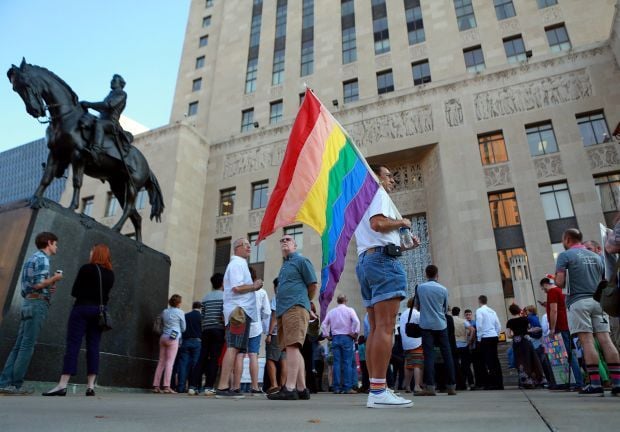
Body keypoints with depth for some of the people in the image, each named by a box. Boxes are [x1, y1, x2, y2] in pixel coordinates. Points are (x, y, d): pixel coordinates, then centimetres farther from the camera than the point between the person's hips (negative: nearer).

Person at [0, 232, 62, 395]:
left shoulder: (32, 258, 22)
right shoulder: (42, 258, -7)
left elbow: (30, 285, 21)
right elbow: (37, 284, -17)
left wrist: (49, 288, 17)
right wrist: (54, 278, -4)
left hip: (28, 303, 9)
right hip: (37, 303, -9)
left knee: (19, 345, 8)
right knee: (27, 345, -7)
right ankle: (15, 385, -4)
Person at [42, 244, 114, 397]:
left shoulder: (86, 268, -5)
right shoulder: (110, 274, 10)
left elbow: (74, 292, -1)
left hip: (82, 308, -5)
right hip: (99, 311, 5)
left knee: (73, 345, -5)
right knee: (93, 347, 3)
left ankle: (62, 385, -9)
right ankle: (91, 386, 1)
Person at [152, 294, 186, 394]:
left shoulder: (164, 311, 13)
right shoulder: (180, 312, -2)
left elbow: (163, 324, 18)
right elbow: (183, 328, 6)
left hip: (163, 336, 6)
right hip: (173, 338, -6)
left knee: (161, 362, 7)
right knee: (169, 362, -6)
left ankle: (156, 386, 7)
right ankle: (166, 386, -9)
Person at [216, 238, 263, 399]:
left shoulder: (240, 264, 26)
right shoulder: (237, 263, -6)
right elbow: (237, 287, -18)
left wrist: (253, 286, 12)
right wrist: (254, 286, -5)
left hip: (241, 311, 11)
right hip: (239, 310, -11)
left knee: (237, 349, 8)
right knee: (233, 348, -15)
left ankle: (235, 388, 11)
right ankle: (223, 388, -18)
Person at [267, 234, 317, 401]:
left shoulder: (301, 261, 3)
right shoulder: (284, 265, 26)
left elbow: (313, 285, 0)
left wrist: (305, 303, 15)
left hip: (296, 308, -9)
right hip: (283, 310, 9)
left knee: (292, 346, -17)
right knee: (293, 349, 7)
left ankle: (289, 389, -21)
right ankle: (301, 389, 11)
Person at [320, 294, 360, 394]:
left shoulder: (331, 312, 11)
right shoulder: (349, 310, 0)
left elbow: (324, 325, 9)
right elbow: (356, 321, -14)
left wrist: (327, 335, 12)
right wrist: (355, 333, -6)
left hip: (335, 338, 3)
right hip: (347, 337, -3)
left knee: (336, 362, 2)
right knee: (347, 363, -3)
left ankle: (337, 387, 1)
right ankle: (347, 387, -6)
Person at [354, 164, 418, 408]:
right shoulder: (377, 192, 2)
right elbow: (377, 223, -17)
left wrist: (404, 244, 23)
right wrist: (401, 222, -1)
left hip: (366, 260, 10)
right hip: (383, 260, -10)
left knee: (375, 329, 5)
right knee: (385, 327, -14)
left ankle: (375, 389, 5)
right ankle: (379, 392, -16)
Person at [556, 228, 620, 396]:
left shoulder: (565, 255, 1)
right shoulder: (597, 257, 20)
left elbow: (560, 283, -8)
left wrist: (556, 277, 11)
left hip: (578, 302, -5)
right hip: (598, 301, 5)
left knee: (587, 341, -7)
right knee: (605, 339, 1)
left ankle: (596, 385, -8)